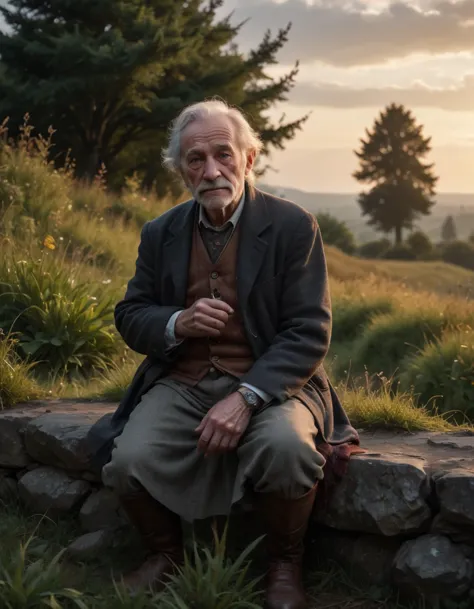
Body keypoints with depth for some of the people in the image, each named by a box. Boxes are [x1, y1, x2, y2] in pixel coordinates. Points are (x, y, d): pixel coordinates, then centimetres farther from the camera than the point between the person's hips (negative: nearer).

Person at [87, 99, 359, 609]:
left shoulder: (293, 227, -3)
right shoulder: (160, 234, 9)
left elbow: (308, 334, -9)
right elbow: (129, 317, 14)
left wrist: (245, 397, -23)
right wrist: (177, 323, -11)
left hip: (270, 380, -3)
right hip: (181, 384, 3)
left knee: (288, 448, -35)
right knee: (127, 461, -25)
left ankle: (285, 565, -4)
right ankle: (165, 555, 7)